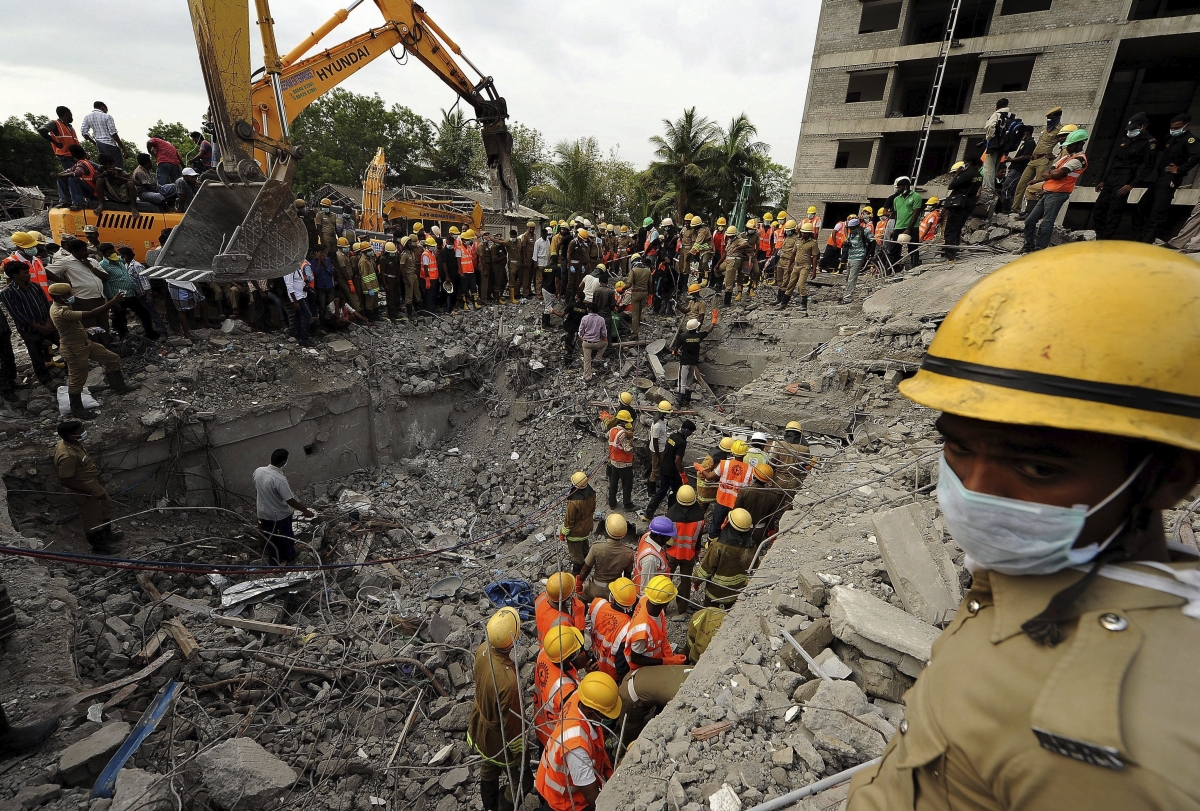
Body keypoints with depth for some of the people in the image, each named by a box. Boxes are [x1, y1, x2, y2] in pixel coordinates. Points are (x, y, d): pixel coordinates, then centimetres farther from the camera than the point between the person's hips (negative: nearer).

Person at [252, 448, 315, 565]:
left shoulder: (258, 471, -12)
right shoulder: (279, 479, -33)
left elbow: (256, 490, 6)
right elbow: (290, 500, -28)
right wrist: (305, 510, -17)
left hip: (264, 514, 6)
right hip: (280, 516, -5)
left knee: (270, 540, 24)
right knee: (287, 537, 21)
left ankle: (273, 564, 40)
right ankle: (290, 558, 44)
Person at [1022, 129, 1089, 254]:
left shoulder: (1079, 159, -6)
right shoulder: (1066, 156, 23)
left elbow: (1057, 174, -15)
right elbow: (1044, 174, 16)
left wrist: (1051, 171, 4)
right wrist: (1054, 173, -4)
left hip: (1057, 193, -9)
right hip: (1048, 192, 9)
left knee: (1046, 224, -13)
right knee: (1030, 221, 8)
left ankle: (1039, 250, -14)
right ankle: (1029, 245, 18)